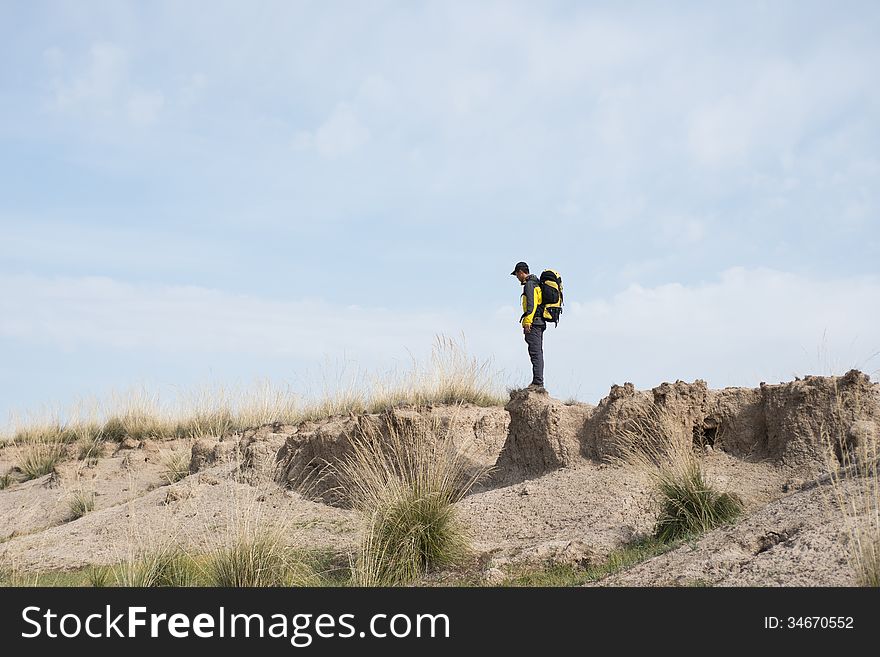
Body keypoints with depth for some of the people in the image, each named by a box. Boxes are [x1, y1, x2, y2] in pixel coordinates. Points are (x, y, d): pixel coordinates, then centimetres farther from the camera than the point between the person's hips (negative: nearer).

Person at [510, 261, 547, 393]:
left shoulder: (529, 284, -7)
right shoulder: (537, 283, 23)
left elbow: (531, 303, -19)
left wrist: (527, 322, -23)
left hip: (533, 322, -10)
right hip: (540, 322, 10)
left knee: (535, 353, -13)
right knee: (538, 353, 10)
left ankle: (538, 383, -17)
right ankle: (538, 383, 13)